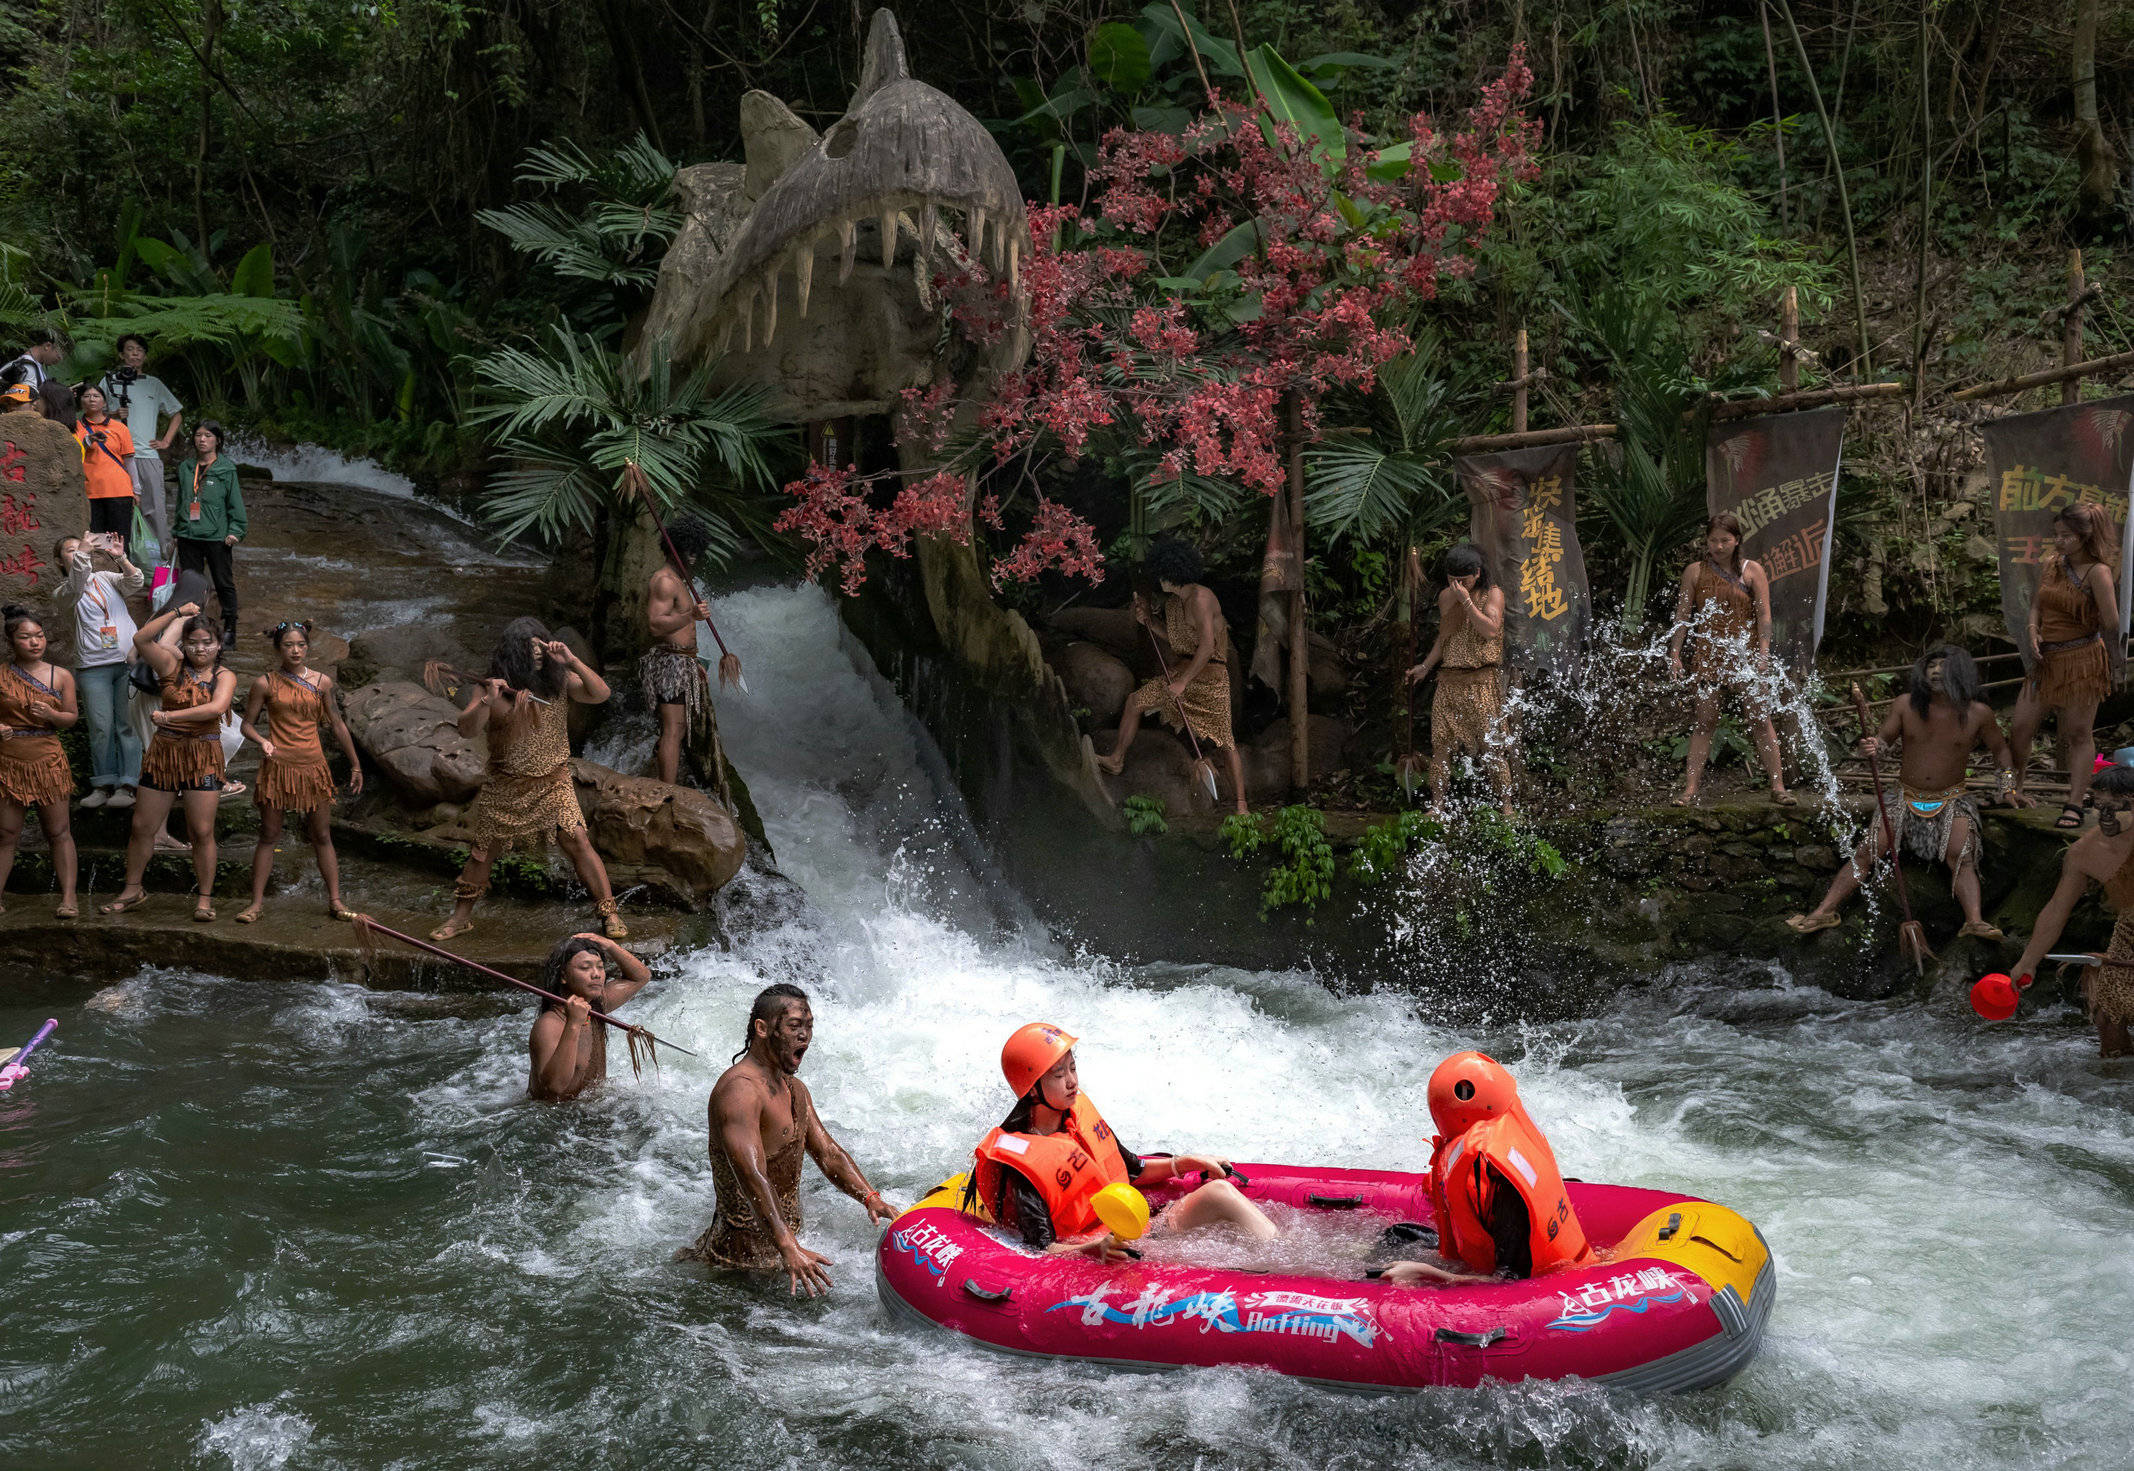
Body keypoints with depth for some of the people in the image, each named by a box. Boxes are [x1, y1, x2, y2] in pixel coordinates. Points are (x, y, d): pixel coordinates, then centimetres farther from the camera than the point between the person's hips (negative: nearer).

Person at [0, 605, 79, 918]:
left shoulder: (61, 677, 2)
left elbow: (71, 717, 6)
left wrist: (51, 715, -14)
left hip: (48, 761, 1)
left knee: (58, 831, 3)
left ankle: (68, 898, 6)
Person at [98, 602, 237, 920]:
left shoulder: (225, 677, 1)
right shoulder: (172, 667, 6)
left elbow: (216, 707, -18)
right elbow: (141, 639, -7)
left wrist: (170, 715, -18)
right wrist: (177, 613, -8)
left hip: (203, 758, -2)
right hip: (164, 752, 2)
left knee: (202, 831, -3)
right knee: (142, 827, 6)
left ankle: (205, 897, 7)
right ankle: (133, 891, 20)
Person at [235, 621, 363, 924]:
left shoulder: (321, 682, 5)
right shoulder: (266, 683, -1)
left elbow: (337, 725, 11)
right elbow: (247, 723, 4)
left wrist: (355, 765, 14)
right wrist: (262, 741, -17)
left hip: (313, 765, 2)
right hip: (277, 765, -2)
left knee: (322, 836, 5)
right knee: (269, 835, 3)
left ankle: (335, 900, 11)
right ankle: (257, 901, 10)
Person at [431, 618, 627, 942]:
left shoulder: (559, 680, -3)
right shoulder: (493, 687, -4)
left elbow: (600, 694, -14)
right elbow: (467, 730, -10)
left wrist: (572, 662, -25)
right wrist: (487, 702, -29)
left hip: (553, 782, -1)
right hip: (505, 786, 1)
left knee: (577, 841, -14)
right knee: (482, 851, 9)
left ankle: (609, 913, -7)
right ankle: (462, 916, 27)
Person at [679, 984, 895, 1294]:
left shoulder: (794, 1089, 13)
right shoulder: (740, 1090, -21)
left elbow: (828, 1153, 15)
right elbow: (751, 1176, -31)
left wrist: (870, 1198, -2)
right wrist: (788, 1249, -40)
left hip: (784, 1232, 9)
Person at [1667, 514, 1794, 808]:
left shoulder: (1752, 570, 5)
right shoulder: (1695, 572, 7)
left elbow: (1764, 614, -1)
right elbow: (1682, 615, 8)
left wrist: (1763, 652, -11)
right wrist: (1675, 654, 1)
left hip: (1744, 654, -1)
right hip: (1707, 653, 1)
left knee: (1760, 720, -3)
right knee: (1704, 721, -2)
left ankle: (1778, 787, 1)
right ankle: (1691, 789, -1)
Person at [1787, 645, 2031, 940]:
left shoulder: (1977, 714, -3)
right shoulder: (1905, 706, -3)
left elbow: (2000, 749, 13)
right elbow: (1883, 738, -2)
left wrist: (2008, 787, 5)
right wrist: (1871, 747, -26)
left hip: (1951, 802, -1)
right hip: (1907, 798, 1)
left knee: (1961, 857, -28)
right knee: (1867, 851, -16)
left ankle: (1974, 921, -43)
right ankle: (1825, 910, -23)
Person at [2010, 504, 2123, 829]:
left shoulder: (2097, 572, -13)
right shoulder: (2051, 564, 7)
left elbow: (2111, 624, -12)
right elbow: (2036, 604, 18)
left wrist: (2116, 668, -10)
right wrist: (2033, 632, -1)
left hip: (2083, 660, -6)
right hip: (2046, 661, 6)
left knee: (2078, 733, 2)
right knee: (2021, 727, 6)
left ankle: (2074, 805, 9)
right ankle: (2012, 788, 23)